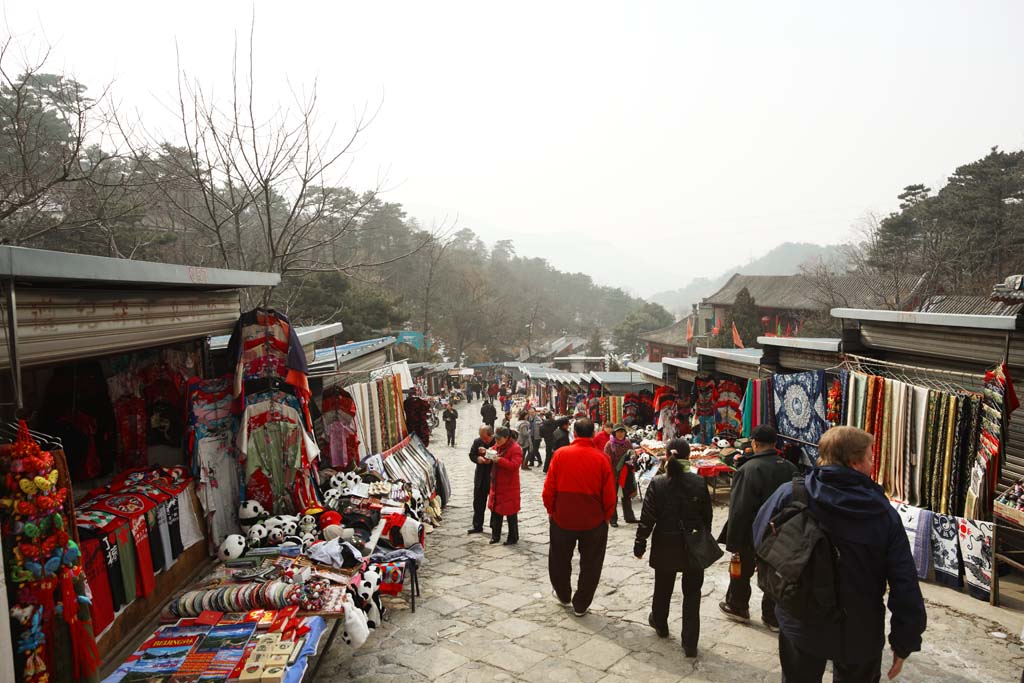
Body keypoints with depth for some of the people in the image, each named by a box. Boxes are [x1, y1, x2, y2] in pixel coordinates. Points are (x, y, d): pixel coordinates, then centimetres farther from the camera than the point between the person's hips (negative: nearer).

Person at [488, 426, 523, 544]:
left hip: (509, 488, -8)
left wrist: (499, 459, -30)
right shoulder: (497, 445, 9)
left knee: (511, 513, 2)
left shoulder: (515, 448, -16)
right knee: (495, 511, 13)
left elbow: (514, 465, -26)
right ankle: (495, 535, 25)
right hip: (496, 486, 8)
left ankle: (513, 538, 14)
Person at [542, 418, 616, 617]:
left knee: (560, 558, 23)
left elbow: (549, 487, -7)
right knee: (590, 563, 16)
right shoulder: (601, 458, -11)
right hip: (593, 519, -1)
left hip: (562, 517, 1)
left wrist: (550, 509, 8)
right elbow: (609, 494, -7)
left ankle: (563, 595, 40)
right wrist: (606, 516, 9)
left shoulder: (560, 454, -10)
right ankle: (581, 605, 23)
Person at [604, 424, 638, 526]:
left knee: (627, 496, 15)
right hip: (613, 474, -4)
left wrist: (632, 458, -6)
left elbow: (633, 457, 16)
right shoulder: (609, 445, -9)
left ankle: (629, 517, 26)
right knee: (613, 497, 4)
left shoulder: (628, 443, 5)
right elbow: (607, 461, -12)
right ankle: (613, 519, 13)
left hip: (626, 474, 5)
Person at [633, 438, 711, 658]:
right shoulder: (698, 483, -10)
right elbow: (707, 515, 0)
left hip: (665, 546, 0)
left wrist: (640, 543, -1)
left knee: (663, 587, 21)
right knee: (692, 593, 11)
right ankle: (690, 643, 12)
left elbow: (647, 517, -12)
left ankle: (660, 623, 44)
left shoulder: (657, 483, -15)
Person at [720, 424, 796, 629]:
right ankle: (774, 617, 25)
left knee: (742, 571, 15)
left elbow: (739, 510, -22)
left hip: (752, 535, -5)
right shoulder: (789, 468, -3)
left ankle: (737, 607, 33)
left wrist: (733, 541, -14)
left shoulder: (748, 469, -23)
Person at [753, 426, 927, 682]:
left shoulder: (790, 493, -17)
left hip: (800, 625, 1)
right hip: (860, 633, 0)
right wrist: (904, 643, 0)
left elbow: (761, 542, -4)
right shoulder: (884, 513, -15)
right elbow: (904, 586, -11)